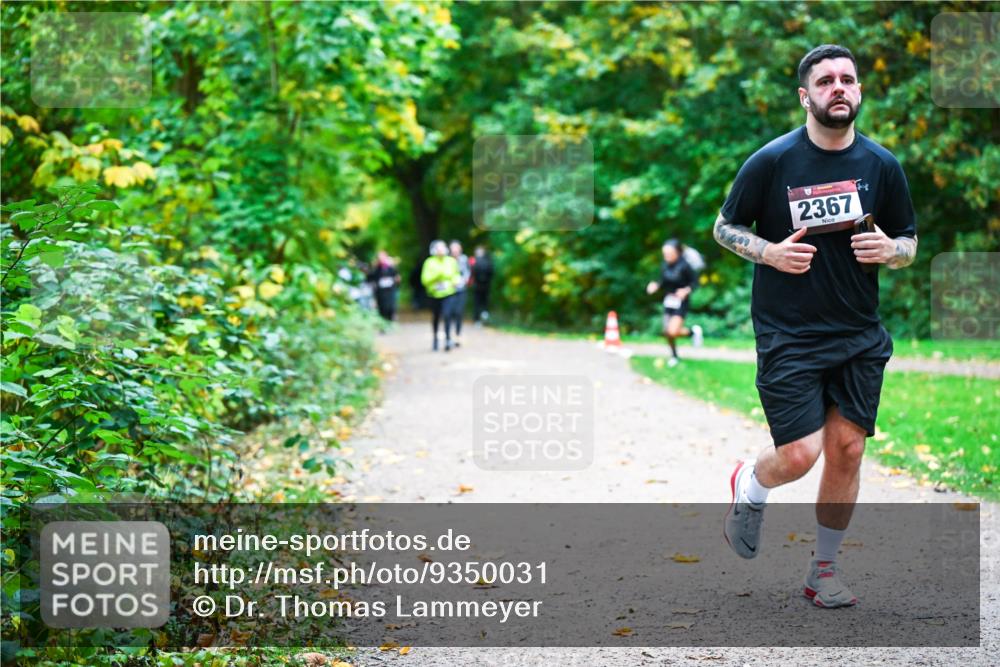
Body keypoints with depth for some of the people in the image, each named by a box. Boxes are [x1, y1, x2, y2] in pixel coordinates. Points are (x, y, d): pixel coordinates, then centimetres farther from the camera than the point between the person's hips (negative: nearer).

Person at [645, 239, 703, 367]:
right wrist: (656, 285, -8)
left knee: (673, 331, -18)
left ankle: (693, 331, 12)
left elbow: (694, 281, -11)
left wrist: (686, 290, -26)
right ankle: (674, 356, 35)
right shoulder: (664, 266, -2)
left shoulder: (684, 266, -19)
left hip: (681, 302, -6)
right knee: (667, 332, 11)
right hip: (668, 301, 6)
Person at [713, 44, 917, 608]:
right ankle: (749, 486, 25)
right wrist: (770, 253, -15)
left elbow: (910, 244, 13)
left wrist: (889, 250, -10)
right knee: (800, 455, -11)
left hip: (860, 337, 3)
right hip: (787, 335, -3)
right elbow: (724, 227, 3)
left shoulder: (882, 165, 3)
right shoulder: (772, 161, -6)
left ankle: (825, 570, 19)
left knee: (847, 451, 2)